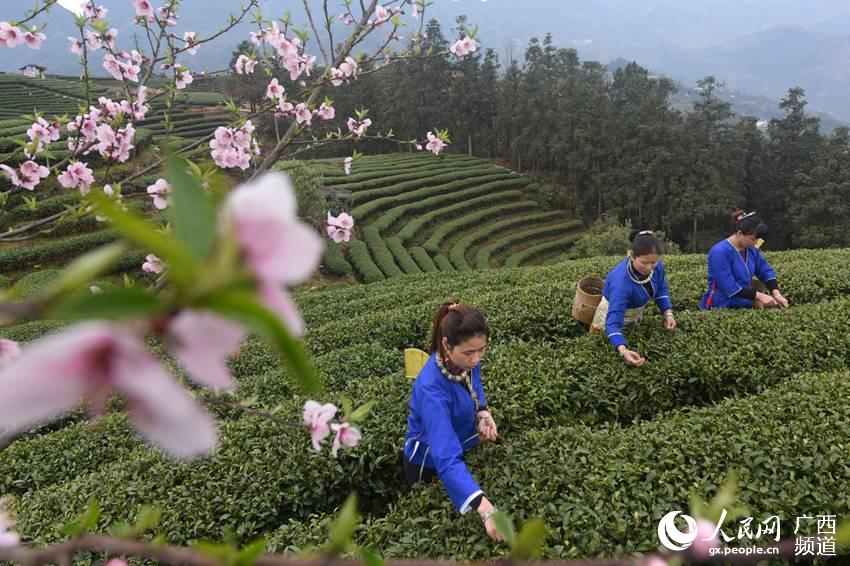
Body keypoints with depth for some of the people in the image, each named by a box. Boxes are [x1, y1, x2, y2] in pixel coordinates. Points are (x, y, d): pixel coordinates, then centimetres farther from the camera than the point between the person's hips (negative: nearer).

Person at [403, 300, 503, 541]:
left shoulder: (467, 360, -21)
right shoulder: (431, 388, -42)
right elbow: (446, 458, -49)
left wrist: (483, 413, -15)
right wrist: (485, 509, -59)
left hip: (464, 447, 7)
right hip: (430, 464, -6)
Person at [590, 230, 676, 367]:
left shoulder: (656, 265, -26)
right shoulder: (620, 282, -43)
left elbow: (661, 289, -4)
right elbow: (613, 323, -47)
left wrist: (668, 313, -18)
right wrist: (623, 351, -62)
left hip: (638, 311, 6)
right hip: (615, 311, -5)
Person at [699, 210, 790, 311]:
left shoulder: (750, 250, 6)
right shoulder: (720, 252, -18)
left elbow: (766, 271, 11)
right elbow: (730, 288, -21)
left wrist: (777, 294, -5)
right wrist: (759, 296, -18)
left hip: (743, 305, 7)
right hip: (720, 308, -7)